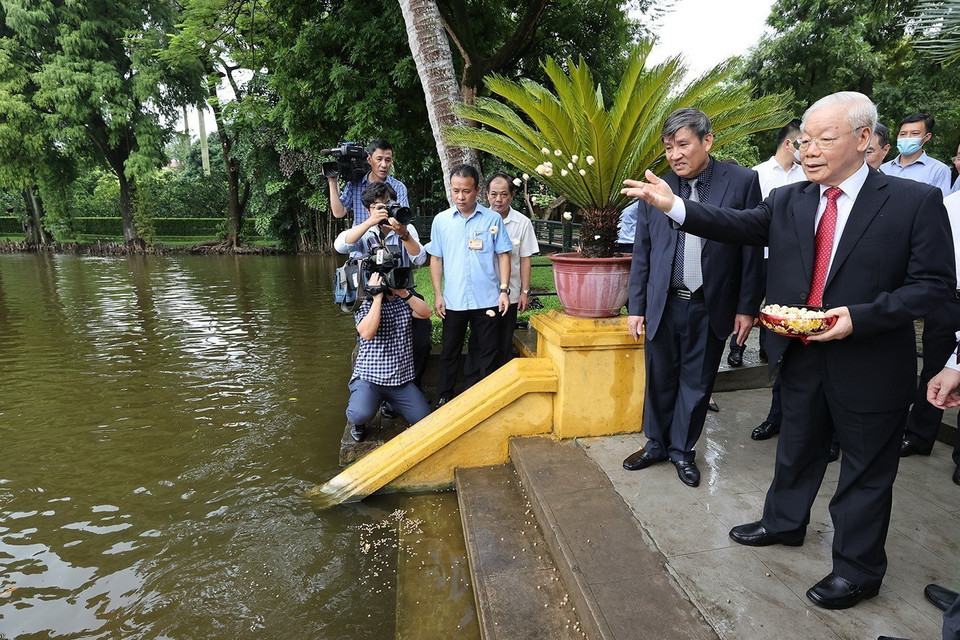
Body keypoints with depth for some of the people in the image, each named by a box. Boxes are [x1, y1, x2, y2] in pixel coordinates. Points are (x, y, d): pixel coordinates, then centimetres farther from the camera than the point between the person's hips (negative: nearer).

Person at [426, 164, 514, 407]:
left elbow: (503, 255, 3)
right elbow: (436, 259, 8)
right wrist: (437, 294, 3)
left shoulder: (493, 219, 1)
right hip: (453, 301, 1)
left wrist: (504, 289, -5)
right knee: (450, 351, 13)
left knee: (487, 351, 9)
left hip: (487, 299, 0)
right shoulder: (441, 220, 4)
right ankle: (444, 396, 29)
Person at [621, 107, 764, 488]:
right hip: (663, 306, 1)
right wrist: (636, 307, 3)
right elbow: (641, 253, 5)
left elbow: (752, 249, -1)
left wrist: (747, 307, -3)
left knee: (697, 383, 11)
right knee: (660, 379, 11)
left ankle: (682, 449, 29)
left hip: (711, 308, -1)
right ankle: (656, 443, 31)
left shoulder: (742, 181, -3)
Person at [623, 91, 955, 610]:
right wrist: (674, 207, -23)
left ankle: (858, 569, 33)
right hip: (800, 355, 4)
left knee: (866, 469, 12)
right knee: (796, 449, 22)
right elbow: (741, 225, -10)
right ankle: (783, 523, 46)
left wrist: (861, 316, -24)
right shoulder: (787, 202, 2)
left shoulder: (915, 201, -9)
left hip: (869, 363, -3)